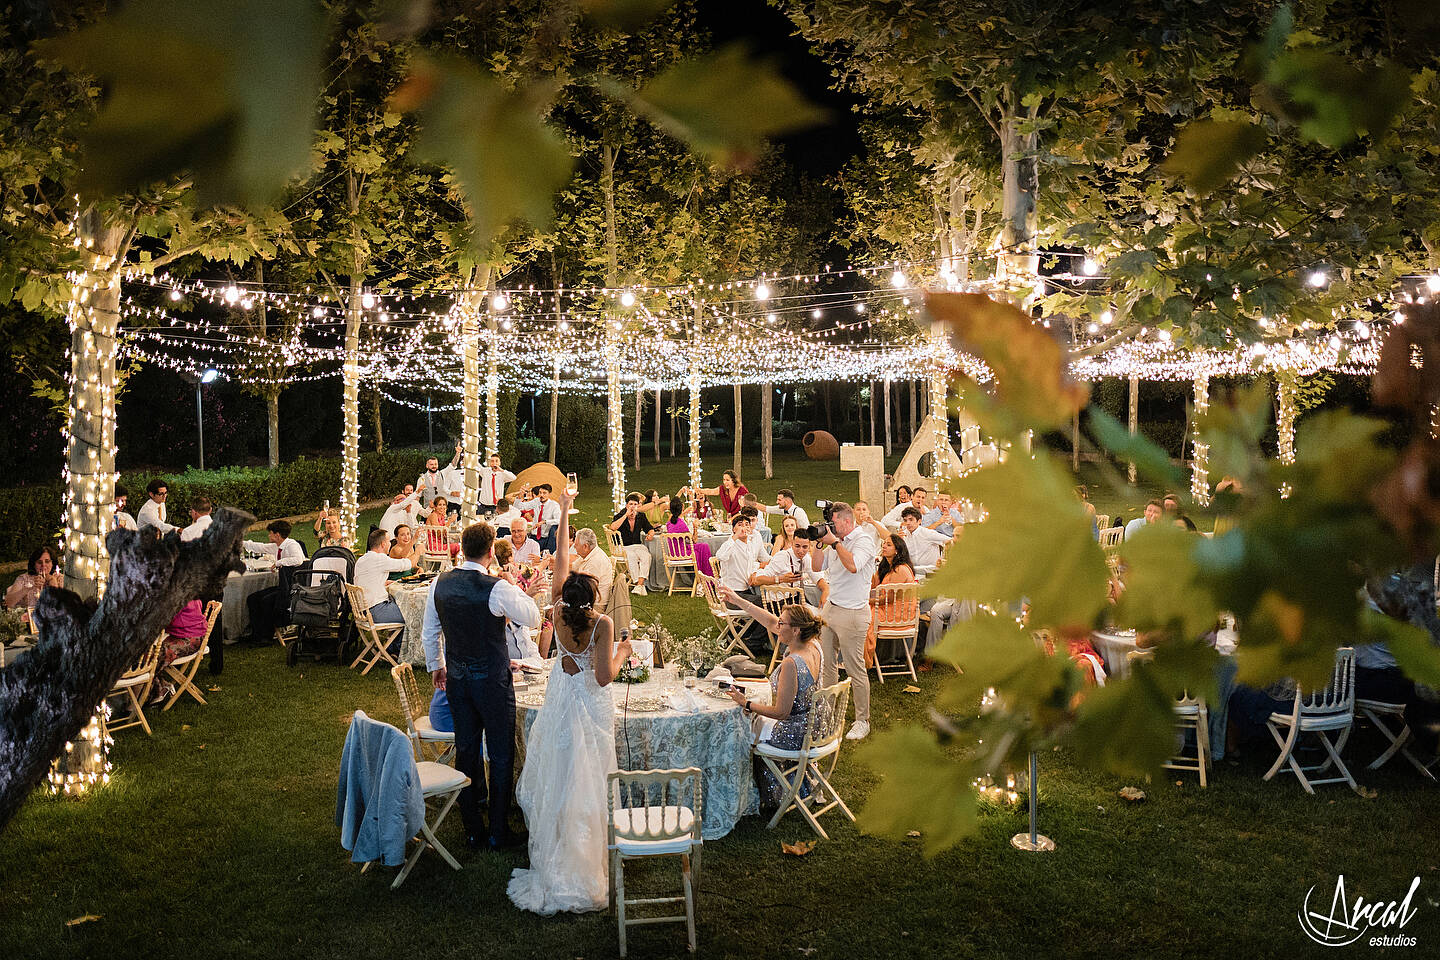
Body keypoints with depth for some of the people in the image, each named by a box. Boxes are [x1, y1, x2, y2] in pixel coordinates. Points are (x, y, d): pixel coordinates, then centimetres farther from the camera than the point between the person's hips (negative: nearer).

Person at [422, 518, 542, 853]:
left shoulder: (440, 583, -3)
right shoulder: (498, 589, -21)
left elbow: (429, 633, 9)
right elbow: (534, 618, -6)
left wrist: (436, 665, 24)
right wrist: (518, 590, 9)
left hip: (456, 678, 6)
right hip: (492, 681, -5)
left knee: (466, 750, 15)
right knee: (501, 755, 8)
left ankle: (472, 830, 24)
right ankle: (499, 832, 16)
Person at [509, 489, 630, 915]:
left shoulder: (560, 612, -11)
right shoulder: (601, 623, -23)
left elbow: (561, 561, -1)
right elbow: (604, 676, -24)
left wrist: (563, 513, 6)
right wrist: (622, 652, -5)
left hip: (561, 702, 4)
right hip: (591, 706, -4)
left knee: (558, 781, 14)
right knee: (589, 784, 6)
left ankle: (555, 858, 23)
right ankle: (589, 861, 15)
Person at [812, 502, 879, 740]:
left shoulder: (864, 540, -12)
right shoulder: (836, 541, 12)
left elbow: (853, 565, -29)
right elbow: (817, 567, 15)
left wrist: (834, 542, -20)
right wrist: (819, 542, 3)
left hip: (852, 612, -8)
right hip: (830, 608, 8)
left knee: (856, 669, -2)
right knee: (827, 664, 12)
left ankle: (863, 721, 7)